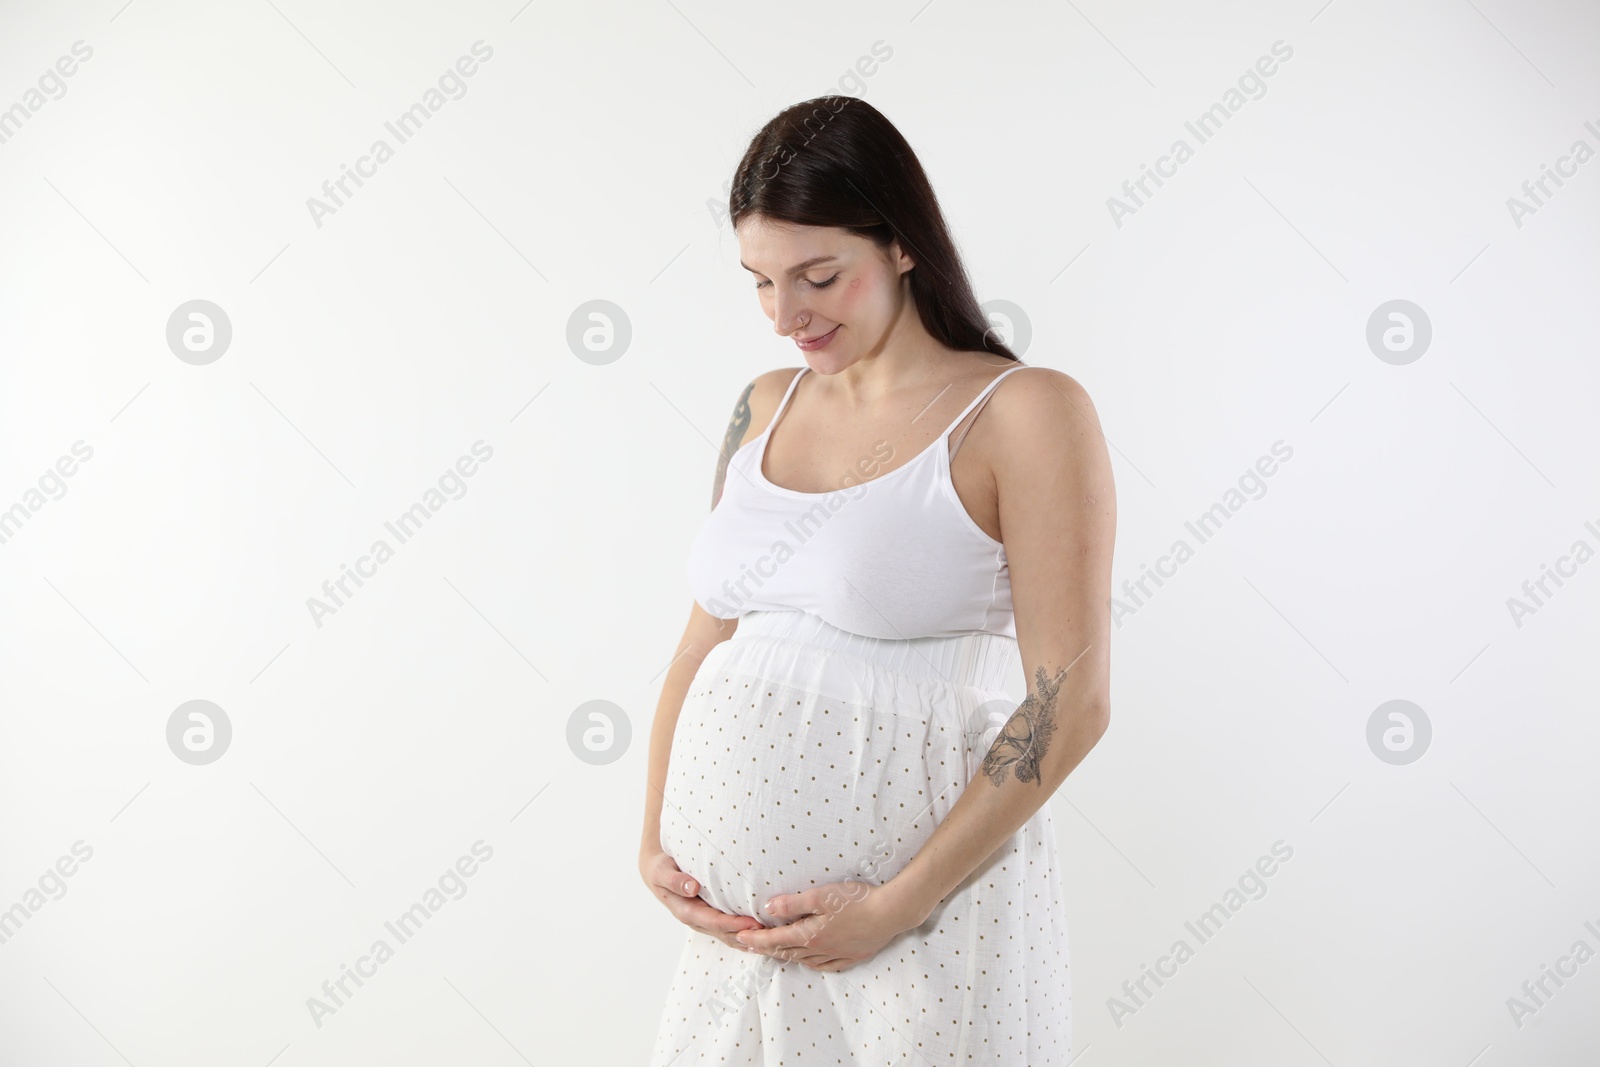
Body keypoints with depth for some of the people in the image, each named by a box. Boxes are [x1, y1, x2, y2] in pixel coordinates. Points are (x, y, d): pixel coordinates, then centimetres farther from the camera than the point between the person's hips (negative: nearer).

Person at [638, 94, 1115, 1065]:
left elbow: (1070, 700, -13)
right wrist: (656, 842, 2)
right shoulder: (765, 408, 8)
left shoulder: (1027, 414, -10)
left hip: (920, 899, -5)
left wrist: (900, 905, -15)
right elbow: (707, 641, 12)